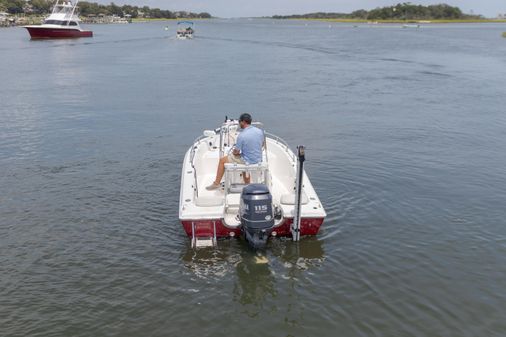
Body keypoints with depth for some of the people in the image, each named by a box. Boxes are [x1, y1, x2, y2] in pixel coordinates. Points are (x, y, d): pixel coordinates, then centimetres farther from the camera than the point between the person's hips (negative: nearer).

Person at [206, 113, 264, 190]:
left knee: (222, 160, 8)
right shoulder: (260, 131, -4)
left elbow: (236, 152, -13)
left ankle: (216, 183, 17)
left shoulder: (242, 135, -23)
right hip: (258, 160, 7)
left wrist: (234, 151, 10)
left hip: (248, 161, -7)